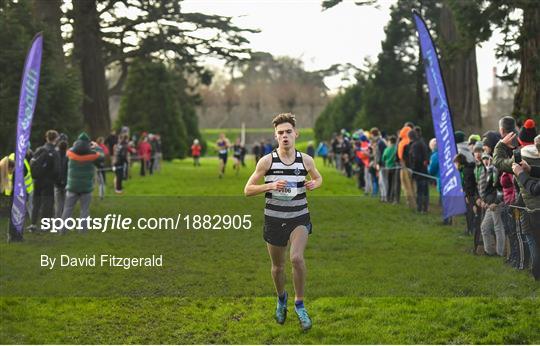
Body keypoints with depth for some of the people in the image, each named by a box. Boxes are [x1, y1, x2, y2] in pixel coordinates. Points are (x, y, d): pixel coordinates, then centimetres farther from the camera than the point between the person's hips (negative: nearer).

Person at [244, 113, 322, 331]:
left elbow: (318, 178, 18)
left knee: (297, 258, -23)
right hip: (274, 219, 0)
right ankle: (281, 299, 44)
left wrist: (314, 184, -6)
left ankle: (299, 304, -4)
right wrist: (270, 185, -22)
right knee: (278, 266, 13)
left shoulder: (305, 160, -2)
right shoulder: (267, 161, -7)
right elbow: (247, 190, -5)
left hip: (299, 218, 0)